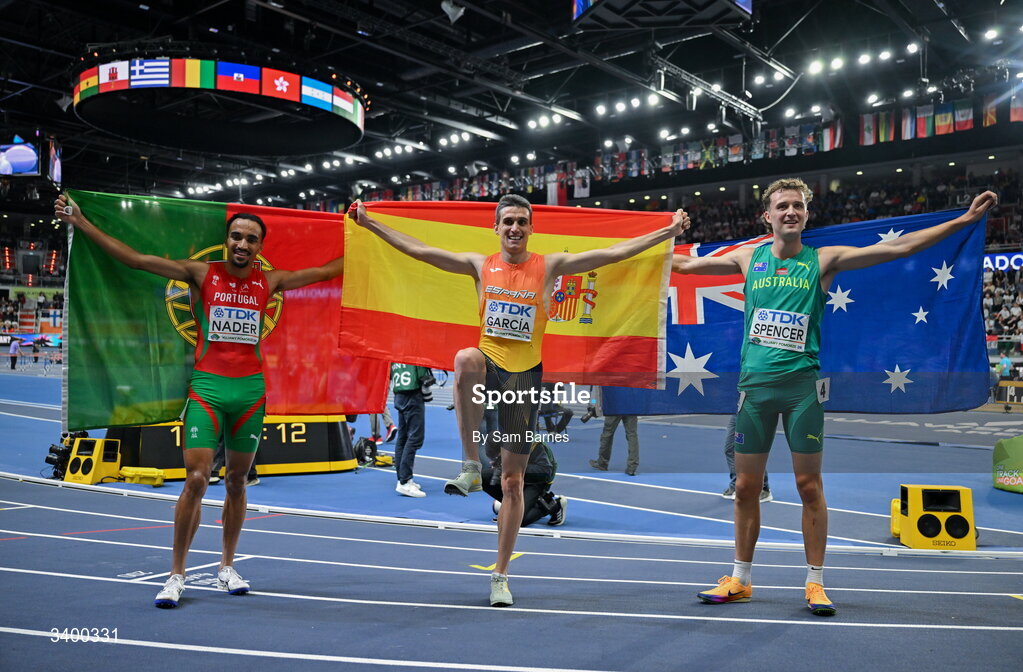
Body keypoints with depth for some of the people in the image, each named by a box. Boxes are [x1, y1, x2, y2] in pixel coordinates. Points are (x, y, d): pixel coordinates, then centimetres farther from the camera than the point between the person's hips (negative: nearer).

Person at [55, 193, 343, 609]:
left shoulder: (269, 281, 7)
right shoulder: (202, 274, 0)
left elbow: (325, 272, 16)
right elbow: (134, 259, -2)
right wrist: (80, 223, -5)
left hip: (251, 389, 3)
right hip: (207, 387, -2)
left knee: (237, 481, 11)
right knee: (196, 480, -7)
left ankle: (227, 567, 25)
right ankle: (176, 575, 7)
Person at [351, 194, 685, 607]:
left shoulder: (549, 266, 2)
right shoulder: (480, 265, 7)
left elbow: (614, 252, -1)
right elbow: (417, 250, 8)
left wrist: (669, 231, -5)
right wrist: (370, 224, 6)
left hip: (525, 376, 0)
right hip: (488, 366, 1)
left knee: (513, 481, 3)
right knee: (466, 358, -38)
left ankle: (500, 574, 18)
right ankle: (471, 468, -27)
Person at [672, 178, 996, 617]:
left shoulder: (823, 260, 3)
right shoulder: (749, 258, 9)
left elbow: (899, 247, 0)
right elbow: (686, 264, 19)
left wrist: (965, 219, -3)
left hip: (801, 383, -2)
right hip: (754, 383, 2)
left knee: (810, 486, 2)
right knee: (746, 486, 7)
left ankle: (815, 583, 16)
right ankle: (740, 580, 20)